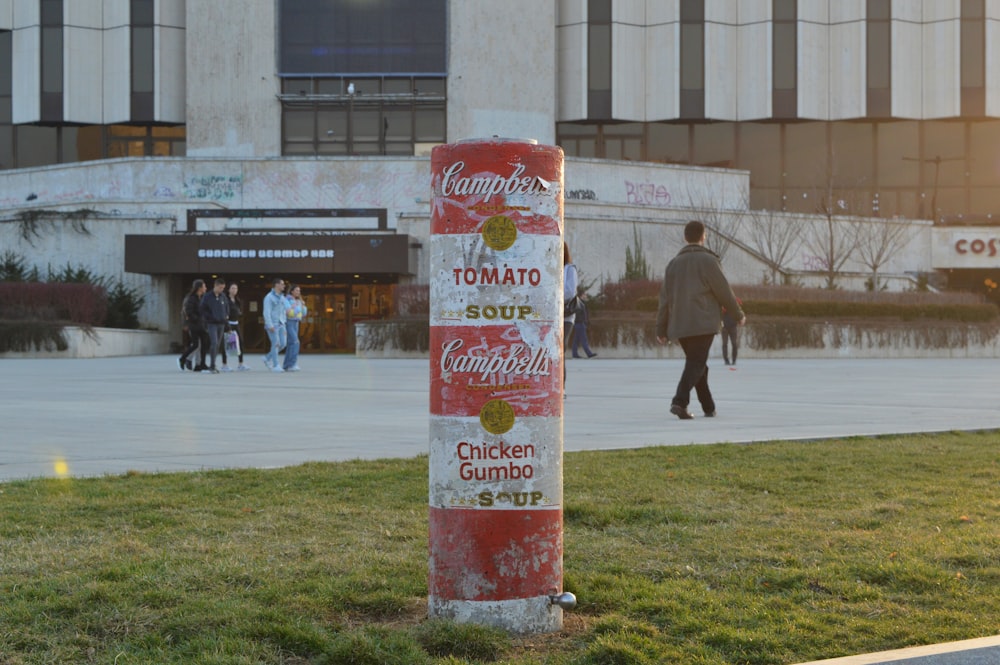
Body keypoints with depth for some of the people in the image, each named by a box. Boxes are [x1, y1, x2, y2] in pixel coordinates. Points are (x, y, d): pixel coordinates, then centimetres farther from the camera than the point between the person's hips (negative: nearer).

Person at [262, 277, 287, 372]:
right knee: (276, 344, -10)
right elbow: (266, 312, -16)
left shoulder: (282, 297, 15)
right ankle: (275, 366, -4)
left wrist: (284, 326, 15)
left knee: (282, 344, 1)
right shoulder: (269, 297, -9)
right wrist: (270, 326, -23)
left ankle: (268, 358, 19)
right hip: (272, 324, -7)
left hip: (280, 324, 7)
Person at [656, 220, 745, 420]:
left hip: (680, 325, 6)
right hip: (703, 323, -6)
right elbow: (724, 291, -4)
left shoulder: (674, 263, 12)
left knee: (697, 364, 16)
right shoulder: (707, 260, -5)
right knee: (696, 364, -9)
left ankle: (709, 407, 21)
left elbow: (665, 298, 11)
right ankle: (680, 401, -27)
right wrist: (738, 314, 10)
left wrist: (661, 328, 12)